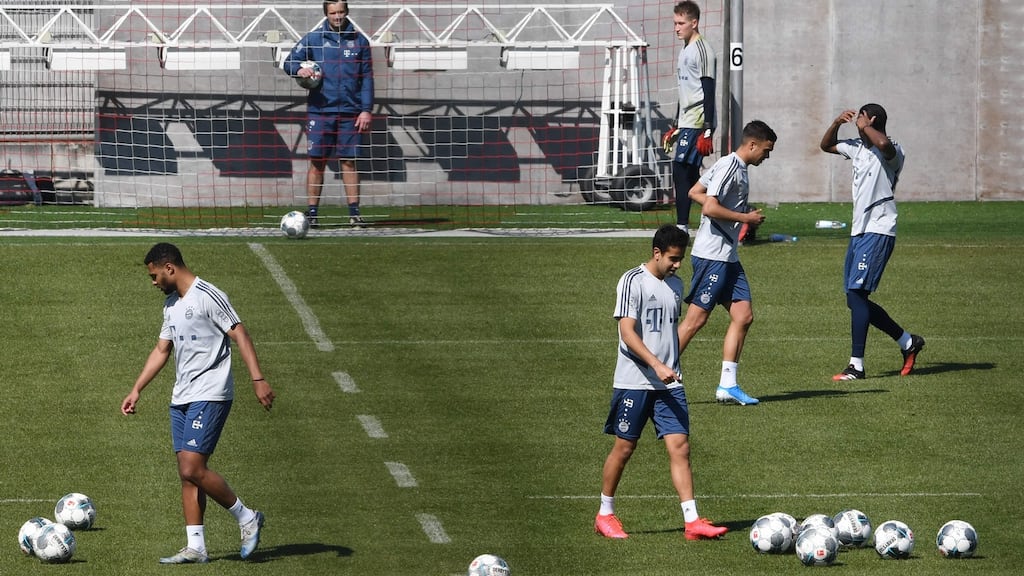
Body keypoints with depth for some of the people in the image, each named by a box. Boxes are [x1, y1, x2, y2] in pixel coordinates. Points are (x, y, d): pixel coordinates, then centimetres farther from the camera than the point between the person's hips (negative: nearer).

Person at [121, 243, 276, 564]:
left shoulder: (207, 296, -11)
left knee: (193, 469, -15)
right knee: (187, 472, 4)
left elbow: (239, 335, -15)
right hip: (181, 398, 9)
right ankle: (195, 548, 5)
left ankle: (247, 518, 1)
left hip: (210, 396, -9)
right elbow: (161, 350, 24)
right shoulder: (171, 304, 17)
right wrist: (136, 390, 20)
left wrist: (258, 379, -23)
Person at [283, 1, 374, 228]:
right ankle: (312, 213, 2)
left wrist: (366, 110, -1)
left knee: (349, 162, 0)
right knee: (317, 162, -2)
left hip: (349, 113, 1)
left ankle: (354, 213, 2)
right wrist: (299, 70, -18)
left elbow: (367, 77, 7)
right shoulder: (313, 39, 5)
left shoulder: (359, 41, 7)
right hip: (319, 110, 0)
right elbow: (289, 62, 6)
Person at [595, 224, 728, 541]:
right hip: (634, 381, -5)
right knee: (624, 447, 4)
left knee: (680, 447, -4)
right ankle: (605, 514, 21)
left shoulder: (675, 284, 12)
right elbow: (627, 332, -17)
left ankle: (692, 521, -9)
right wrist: (657, 365, -26)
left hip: (669, 383, 5)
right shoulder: (633, 281, -10)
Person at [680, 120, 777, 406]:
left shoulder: (738, 168, 16)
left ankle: (727, 385, 5)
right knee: (696, 318, -8)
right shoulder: (728, 166, -14)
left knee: (743, 316, 4)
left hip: (728, 257, 10)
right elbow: (710, 208, -22)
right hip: (711, 255, -10)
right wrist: (746, 217, -12)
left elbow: (695, 193, 23)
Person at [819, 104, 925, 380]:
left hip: (878, 231, -10)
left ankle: (856, 365, -14)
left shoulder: (892, 151, -12)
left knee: (857, 295, -15)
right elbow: (826, 145, 29)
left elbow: (883, 144, -37)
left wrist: (865, 127, -19)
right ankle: (908, 342, 24)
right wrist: (836, 123, 10)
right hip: (859, 231, 10)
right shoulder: (857, 148, 14)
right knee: (856, 300, 10)